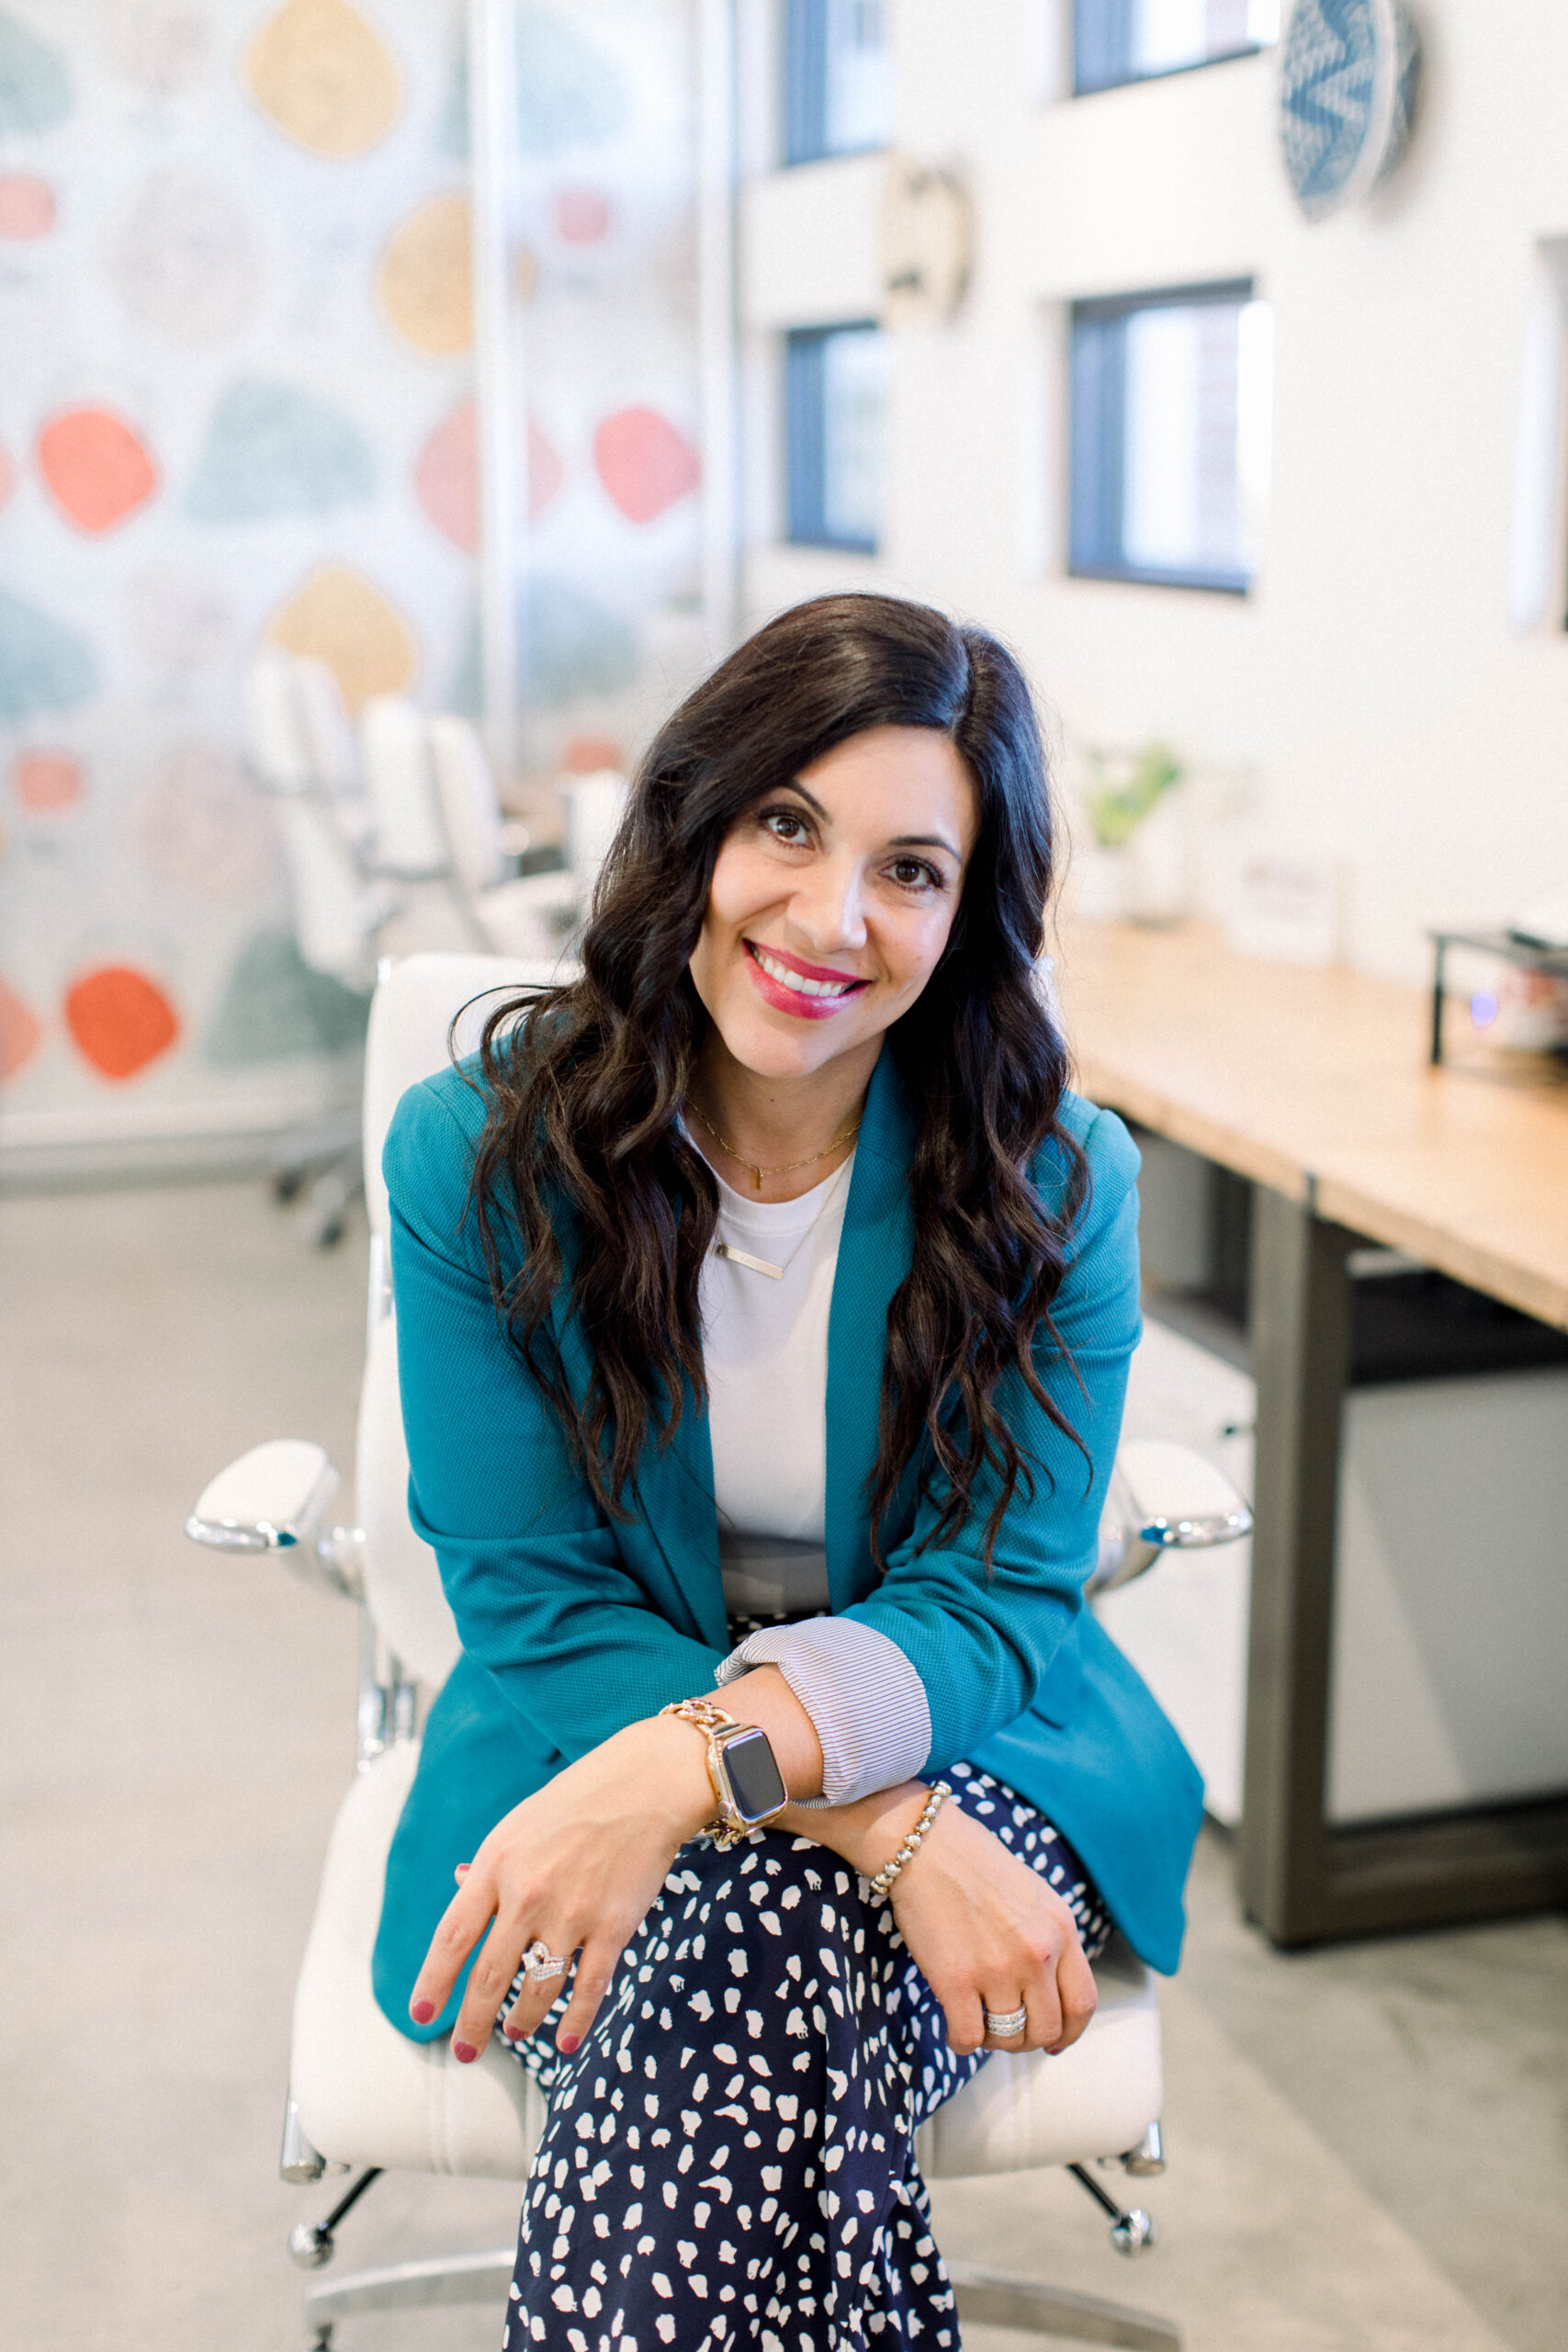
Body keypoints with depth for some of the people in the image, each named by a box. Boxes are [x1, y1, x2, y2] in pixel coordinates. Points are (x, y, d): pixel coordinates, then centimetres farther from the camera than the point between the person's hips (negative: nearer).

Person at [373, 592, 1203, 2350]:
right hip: (593, 1741, 0)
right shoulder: (479, 1152, -10)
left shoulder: (1055, 1187, -9)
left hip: (961, 1747, 1)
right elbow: (534, 1604, -10)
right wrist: (885, 1829, -25)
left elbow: (987, 1603, -11)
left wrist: (697, 1762, -32)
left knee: (771, 1952, -33)